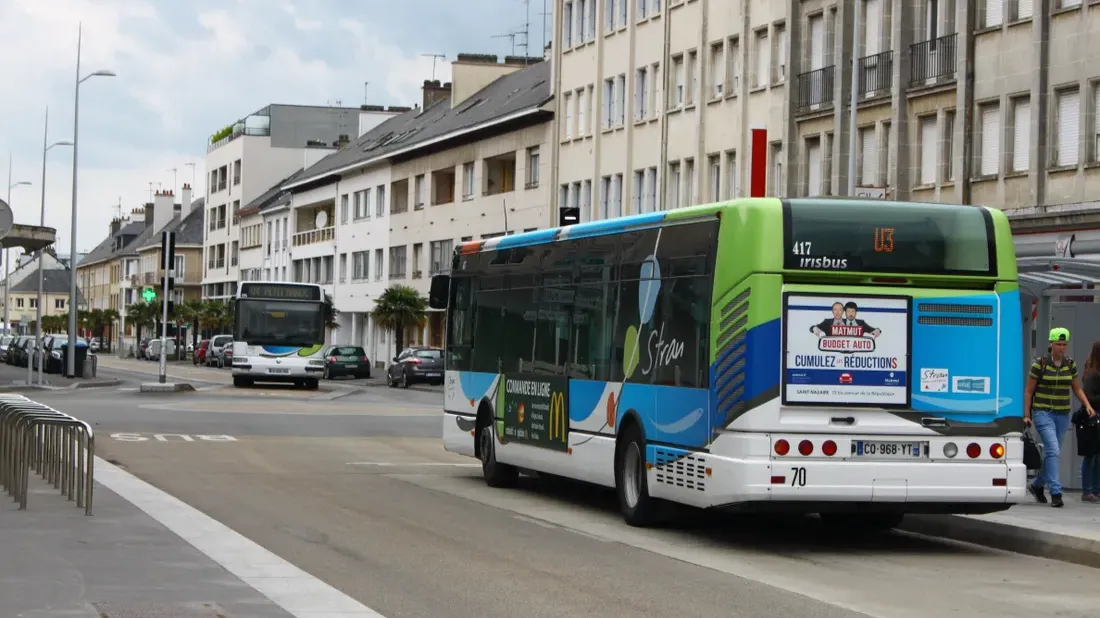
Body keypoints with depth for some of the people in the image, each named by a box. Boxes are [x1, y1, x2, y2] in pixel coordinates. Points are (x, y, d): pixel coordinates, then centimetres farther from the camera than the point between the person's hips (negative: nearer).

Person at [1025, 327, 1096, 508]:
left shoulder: (1070, 365, 6)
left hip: (1063, 415, 5)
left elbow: (1077, 389, 15)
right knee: (1054, 451, -17)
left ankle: (1037, 485, 33)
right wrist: (1026, 415, -5)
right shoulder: (1040, 364, -6)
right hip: (1043, 413, -5)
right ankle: (1056, 493, -18)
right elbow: (1028, 391, -1)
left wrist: (1087, 405, -1)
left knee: (1052, 453, 11)